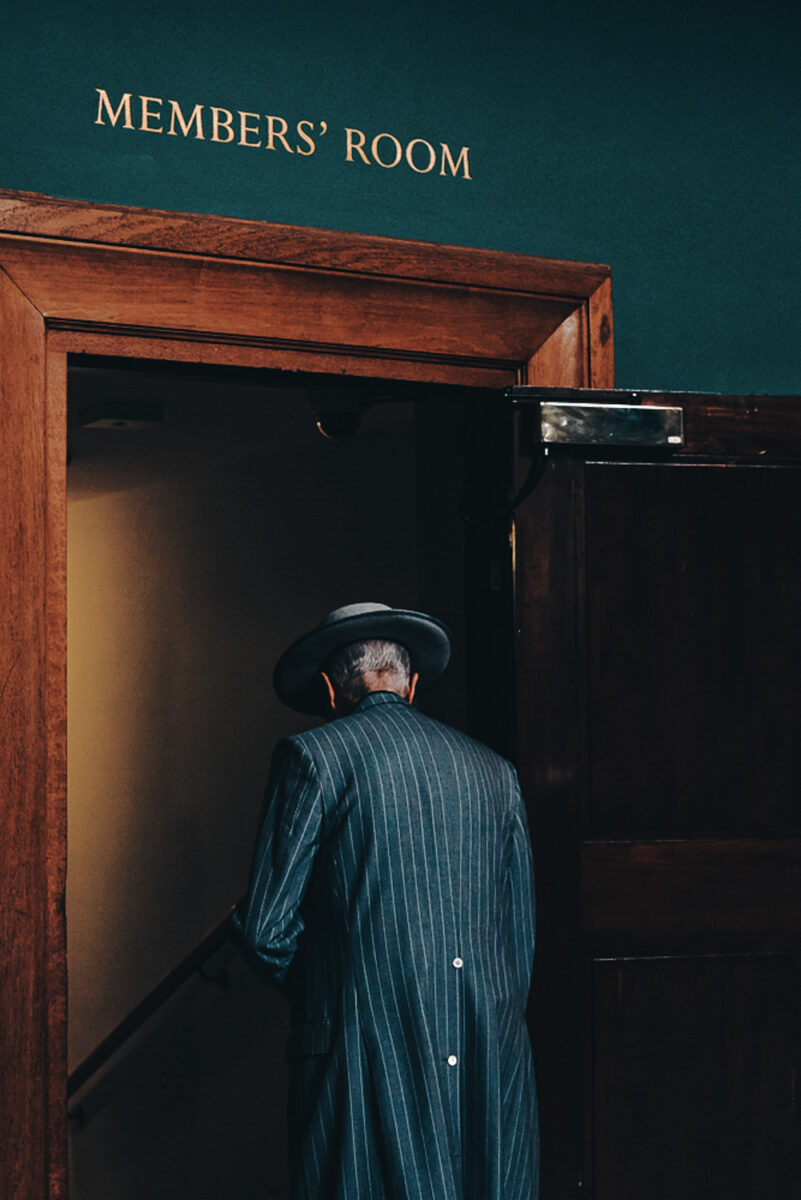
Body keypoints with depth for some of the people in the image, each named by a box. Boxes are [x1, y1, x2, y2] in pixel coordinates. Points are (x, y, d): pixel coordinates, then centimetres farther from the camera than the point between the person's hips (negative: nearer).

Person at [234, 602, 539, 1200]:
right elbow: (523, 932, 13)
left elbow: (265, 927, -5)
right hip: (493, 1060, 4)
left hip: (366, 1048, -4)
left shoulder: (312, 756, -3)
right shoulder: (494, 769, 11)